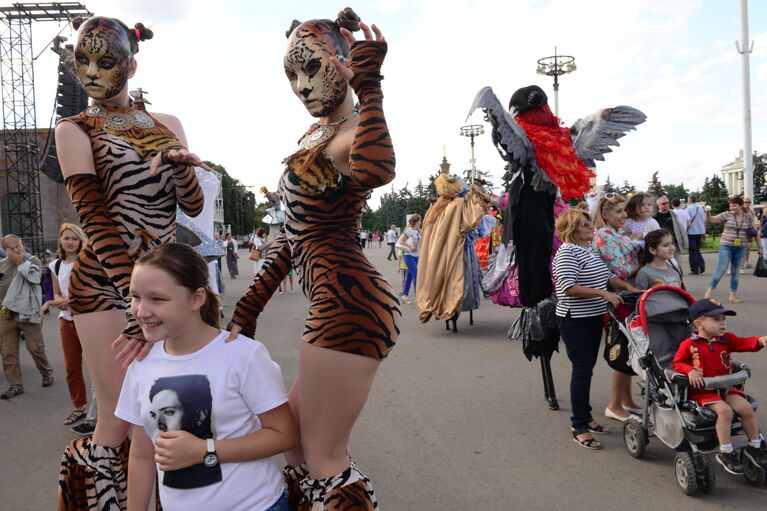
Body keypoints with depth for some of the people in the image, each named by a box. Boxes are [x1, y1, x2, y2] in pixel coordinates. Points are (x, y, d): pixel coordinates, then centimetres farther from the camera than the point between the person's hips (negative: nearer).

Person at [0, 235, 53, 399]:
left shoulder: (32, 260, 1)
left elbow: (34, 277, -16)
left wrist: (19, 262, -10)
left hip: (28, 313, -4)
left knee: (36, 348, 1)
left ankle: (46, 372, 25)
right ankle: (15, 385, 13)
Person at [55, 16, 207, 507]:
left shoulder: (167, 125, 10)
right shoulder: (75, 129, -1)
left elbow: (194, 206, 7)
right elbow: (95, 218, -13)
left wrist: (180, 168, -14)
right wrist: (137, 299, -24)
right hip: (105, 285, -4)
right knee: (120, 424, -4)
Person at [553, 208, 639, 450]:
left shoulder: (590, 249, 12)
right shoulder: (567, 253, -17)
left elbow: (606, 276, 19)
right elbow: (569, 288, -27)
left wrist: (626, 286, 2)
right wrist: (604, 294, -26)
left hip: (593, 318, 9)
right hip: (575, 321, -9)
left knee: (587, 367, 16)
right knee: (582, 368, -3)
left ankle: (585, 416, 30)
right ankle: (578, 427, 7)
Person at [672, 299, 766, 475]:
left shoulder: (727, 339, 7)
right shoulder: (689, 344, -7)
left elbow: (744, 343, -7)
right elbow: (677, 363, -2)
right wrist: (690, 371, -22)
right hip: (702, 390, -5)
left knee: (746, 408, -10)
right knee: (725, 410, -26)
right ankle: (725, 452, -11)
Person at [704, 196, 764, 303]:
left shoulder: (748, 217, 3)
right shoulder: (727, 215, -4)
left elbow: (756, 233, 9)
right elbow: (710, 220, -4)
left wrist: (760, 247, 8)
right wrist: (708, 213, -24)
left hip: (741, 248, 3)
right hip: (726, 246, -3)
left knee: (735, 271, 9)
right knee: (721, 269, -9)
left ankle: (733, 295, 15)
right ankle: (710, 290, -2)